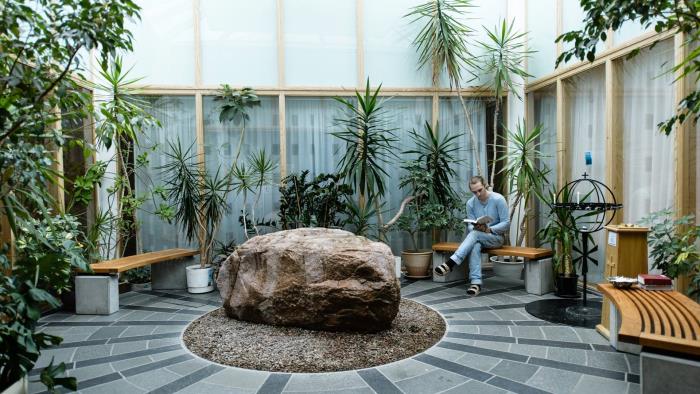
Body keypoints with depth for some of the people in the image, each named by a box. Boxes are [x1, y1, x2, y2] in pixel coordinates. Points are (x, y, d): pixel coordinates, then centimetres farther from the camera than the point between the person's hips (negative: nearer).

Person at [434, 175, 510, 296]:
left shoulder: (498, 199, -12)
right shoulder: (470, 203, -1)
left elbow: (506, 223, -12)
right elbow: (470, 226, 0)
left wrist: (489, 229, -26)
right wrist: (475, 227, -24)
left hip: (497, 237, -3)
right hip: (479, 237, 3)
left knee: (476, 234, -35)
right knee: (475, 246, -36)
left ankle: (450, 263, -45)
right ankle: (475, 282, -41)